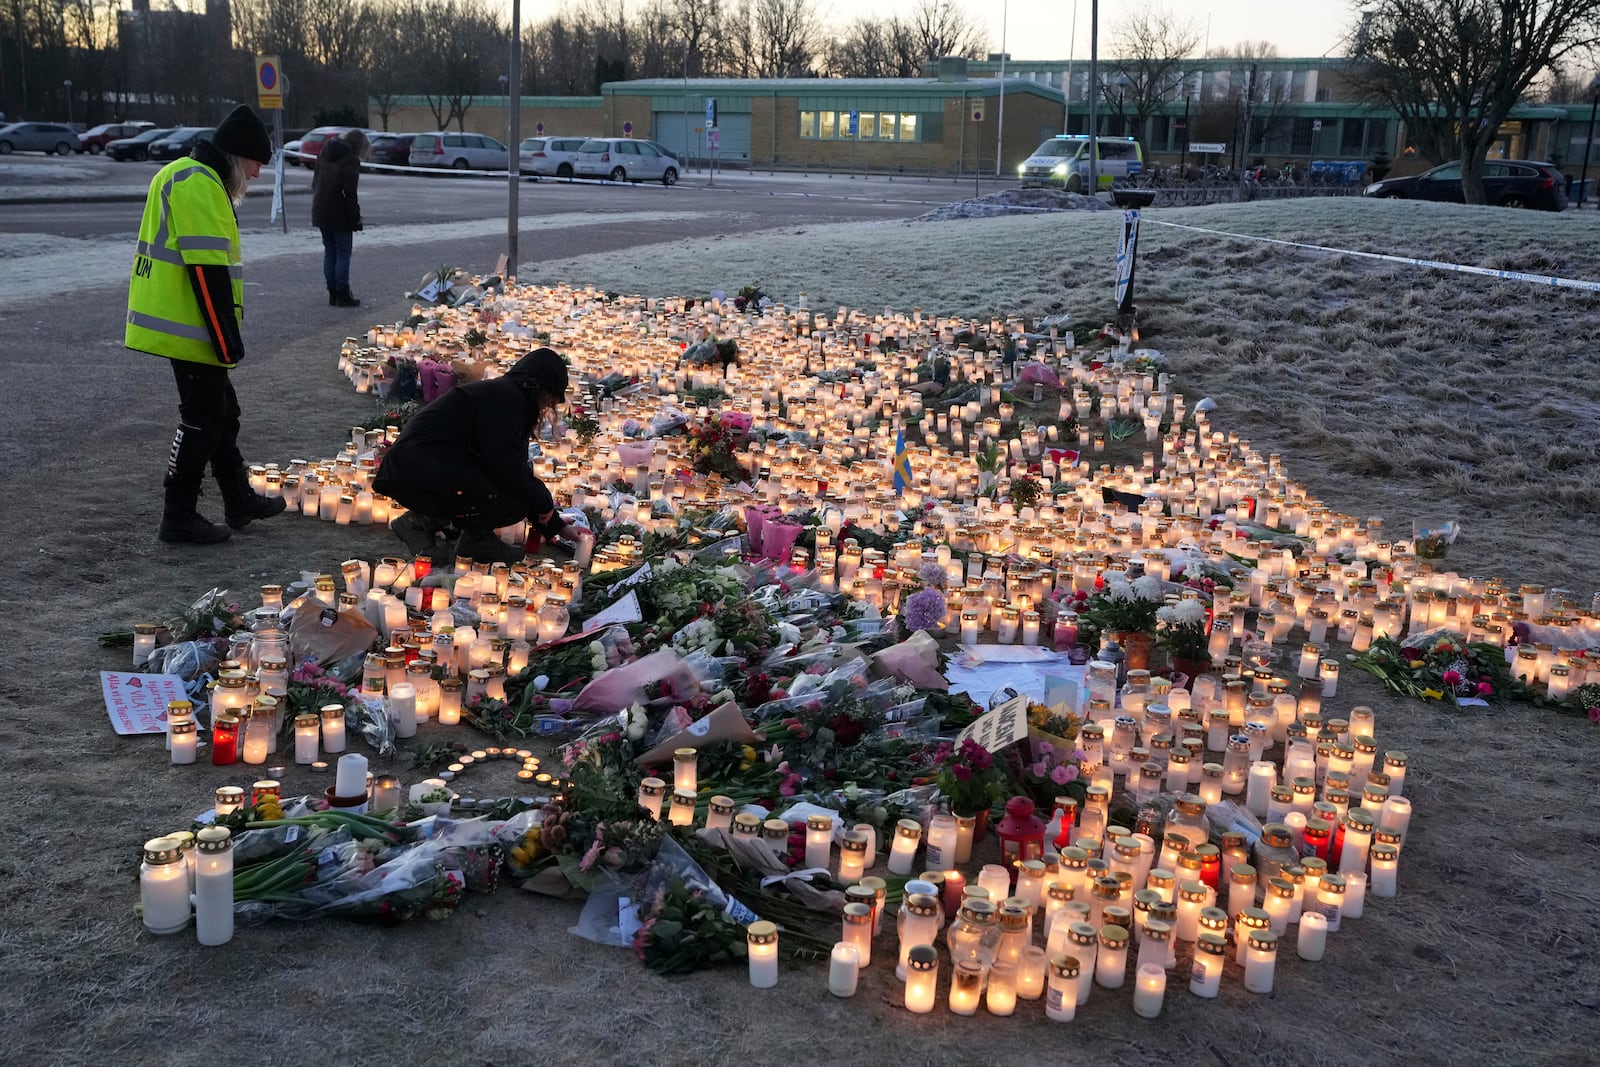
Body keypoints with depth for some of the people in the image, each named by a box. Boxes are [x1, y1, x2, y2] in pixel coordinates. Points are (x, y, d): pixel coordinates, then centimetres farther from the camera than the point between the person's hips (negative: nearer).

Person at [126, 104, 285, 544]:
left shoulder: (185, 176, 18)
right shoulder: (199, 186, -16)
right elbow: (208, 269, -22)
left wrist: (226, 335, 21)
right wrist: (228, 339, -21)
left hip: (180, 325, 11)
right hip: (191, 328, -11)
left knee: (222, 411, 18)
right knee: (203, 418, -3)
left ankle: (240, 501, 29)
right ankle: (179, 518, 5)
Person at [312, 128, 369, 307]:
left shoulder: (324, 153, 11)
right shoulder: (351, 160, -14)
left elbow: (315, 183, 16)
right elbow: (349, 193, -18)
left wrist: (318, 203, 20)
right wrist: (356, 219, -13)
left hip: (320, 211, 7)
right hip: (339, 215, -7)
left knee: (329, 252, 13)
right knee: (343, 254, 1)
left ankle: (333, 294, 15)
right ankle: (342, 295, 1)